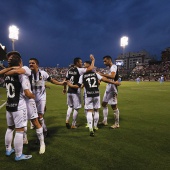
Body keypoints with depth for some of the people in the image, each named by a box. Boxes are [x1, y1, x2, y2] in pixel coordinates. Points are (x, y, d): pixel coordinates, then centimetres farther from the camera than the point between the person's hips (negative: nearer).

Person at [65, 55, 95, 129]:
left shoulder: (69, 70, 8)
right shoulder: (79, 70, -12)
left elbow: (66, 80, 12)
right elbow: (90, 68, -20)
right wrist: (93, 60, -5)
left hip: (69, 91, 6)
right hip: (76, 92, -6)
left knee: (70, 106, 23)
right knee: (76, 108, 7)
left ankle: (67, 120, 14)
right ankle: (73, 124, 16)